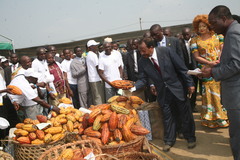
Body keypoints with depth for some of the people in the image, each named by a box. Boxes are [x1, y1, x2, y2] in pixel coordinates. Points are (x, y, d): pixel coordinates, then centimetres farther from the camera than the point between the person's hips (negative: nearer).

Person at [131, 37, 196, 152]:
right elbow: (143, 79, -4)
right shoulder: (142, 62, -9)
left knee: (185, 113, 10)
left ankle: (190, 137, 30)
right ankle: (169, 140, 29)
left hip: (176, 87, -2)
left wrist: (190, 83, -8)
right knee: (167, 116, 11)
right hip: (162, 92, 2)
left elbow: (181, 67, -11)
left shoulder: (166, 51, -17)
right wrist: (133, 87, -23)